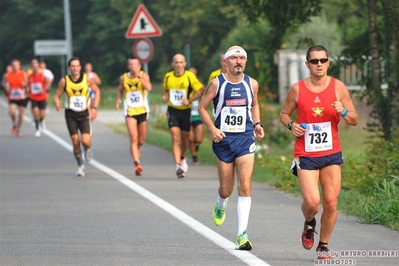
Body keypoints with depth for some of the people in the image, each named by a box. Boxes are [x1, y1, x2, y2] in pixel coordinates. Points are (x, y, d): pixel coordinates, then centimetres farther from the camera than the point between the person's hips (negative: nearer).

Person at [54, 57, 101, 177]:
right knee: (75, 142, -2)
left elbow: (97, 91, 7)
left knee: (86, 141, -14)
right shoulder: (64, 81, -8)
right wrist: (57, 104, -23)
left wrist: (94, 107, 0)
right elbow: (57, 95, 0)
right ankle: (80, 166, 17)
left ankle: (87, 149, 23)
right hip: (71, 114, 0)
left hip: (84, 114, 0)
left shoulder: (87, 79, -7)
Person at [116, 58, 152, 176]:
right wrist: (118, 100, -1)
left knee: (141, 140, 13)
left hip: (142, 110, 1)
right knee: (134, 138, -16)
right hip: (130, 111, 0)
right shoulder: (123, 78, 0)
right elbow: (120, 90, 18)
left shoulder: (144, 75, -7)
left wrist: (139, 76, -30)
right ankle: (137, 164, -20)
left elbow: (149, 88, -25)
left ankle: (136, 148, 48)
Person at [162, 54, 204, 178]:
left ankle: (182, 158, 43)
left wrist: (189, 100, -18)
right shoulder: (168, 76, 0)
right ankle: (178, 166, -18)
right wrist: (165, 95, -3)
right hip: (172, 111, 0)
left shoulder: (190, 76, -10)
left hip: (185, 111, 0)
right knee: (175, 138, -13)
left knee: (184, 138, 14)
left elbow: (201, 90, -6)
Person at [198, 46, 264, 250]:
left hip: (245, 139, 1)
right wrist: (212, 129, -11)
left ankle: (242, 235, -11)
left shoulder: (251, 84, 4)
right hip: (223, 139, -1)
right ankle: (220, 205, 46)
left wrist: (257, 124, 7)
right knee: (226, 189, 7)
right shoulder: (217, 83, -4)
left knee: (245, 186, -12)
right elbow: (202, 107, 2)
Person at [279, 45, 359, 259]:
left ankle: (323, 246, 16)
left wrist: (344, 112, -17)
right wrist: (291, 125, -9)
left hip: (331, 154, 2)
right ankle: (309, 224, 22)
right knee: (311, 201, -14)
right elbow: (284, 114, 12)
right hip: (306, 155, -2)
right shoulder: (297, 89, -1)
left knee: (331, 202, -1)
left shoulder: (338, 87, 0)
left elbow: (355, 121, 4)